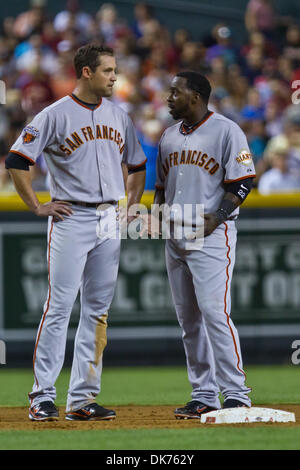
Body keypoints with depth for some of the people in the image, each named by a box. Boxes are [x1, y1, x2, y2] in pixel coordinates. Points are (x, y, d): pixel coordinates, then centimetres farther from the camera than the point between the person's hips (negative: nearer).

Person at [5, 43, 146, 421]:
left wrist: (132, 206, 13)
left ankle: (82, 399, 9)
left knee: (98, 310, 5)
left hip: (109, 222, 6)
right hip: (71, 219, -6)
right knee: (60, 306, -8)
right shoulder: (55, 115, -6)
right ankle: (42, 397, -5)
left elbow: (137, 165, 25)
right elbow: (16, 161, -8)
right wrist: (37, 207, -9)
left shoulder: (118, 117, 12)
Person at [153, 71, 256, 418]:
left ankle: (236, 393, -13)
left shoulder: (226, 131, -5)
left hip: (212, 236, -8)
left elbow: (242, 181, -9)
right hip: (174, 236, 8)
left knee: (214, 312, -16)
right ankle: (204, 395, 13)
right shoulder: (169, 136, 17)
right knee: (188, 319, 7)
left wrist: (217, 218, -18)